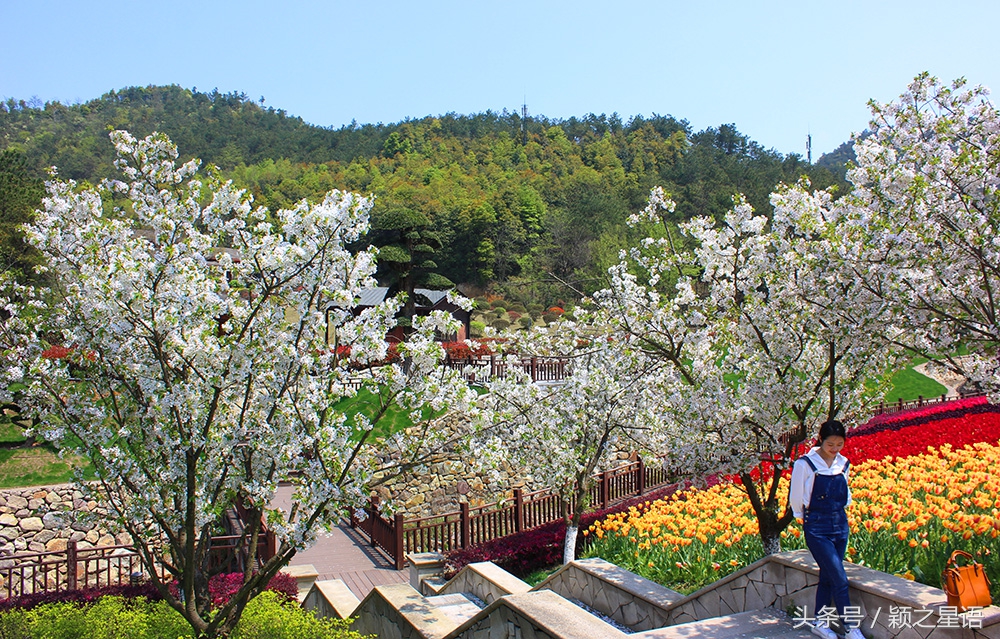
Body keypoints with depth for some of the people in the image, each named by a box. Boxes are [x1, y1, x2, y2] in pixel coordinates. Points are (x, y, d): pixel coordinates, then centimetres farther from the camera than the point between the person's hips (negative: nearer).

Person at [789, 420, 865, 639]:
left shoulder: (844, 464, 4)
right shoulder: (805, 464, -13)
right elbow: (796, 498, -2)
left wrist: (839, 512, 11)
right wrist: (804, 517, 7)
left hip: (840, 525, 5)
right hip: (817, 528, -5)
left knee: (827, 576, 12)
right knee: (840, 580, -8)